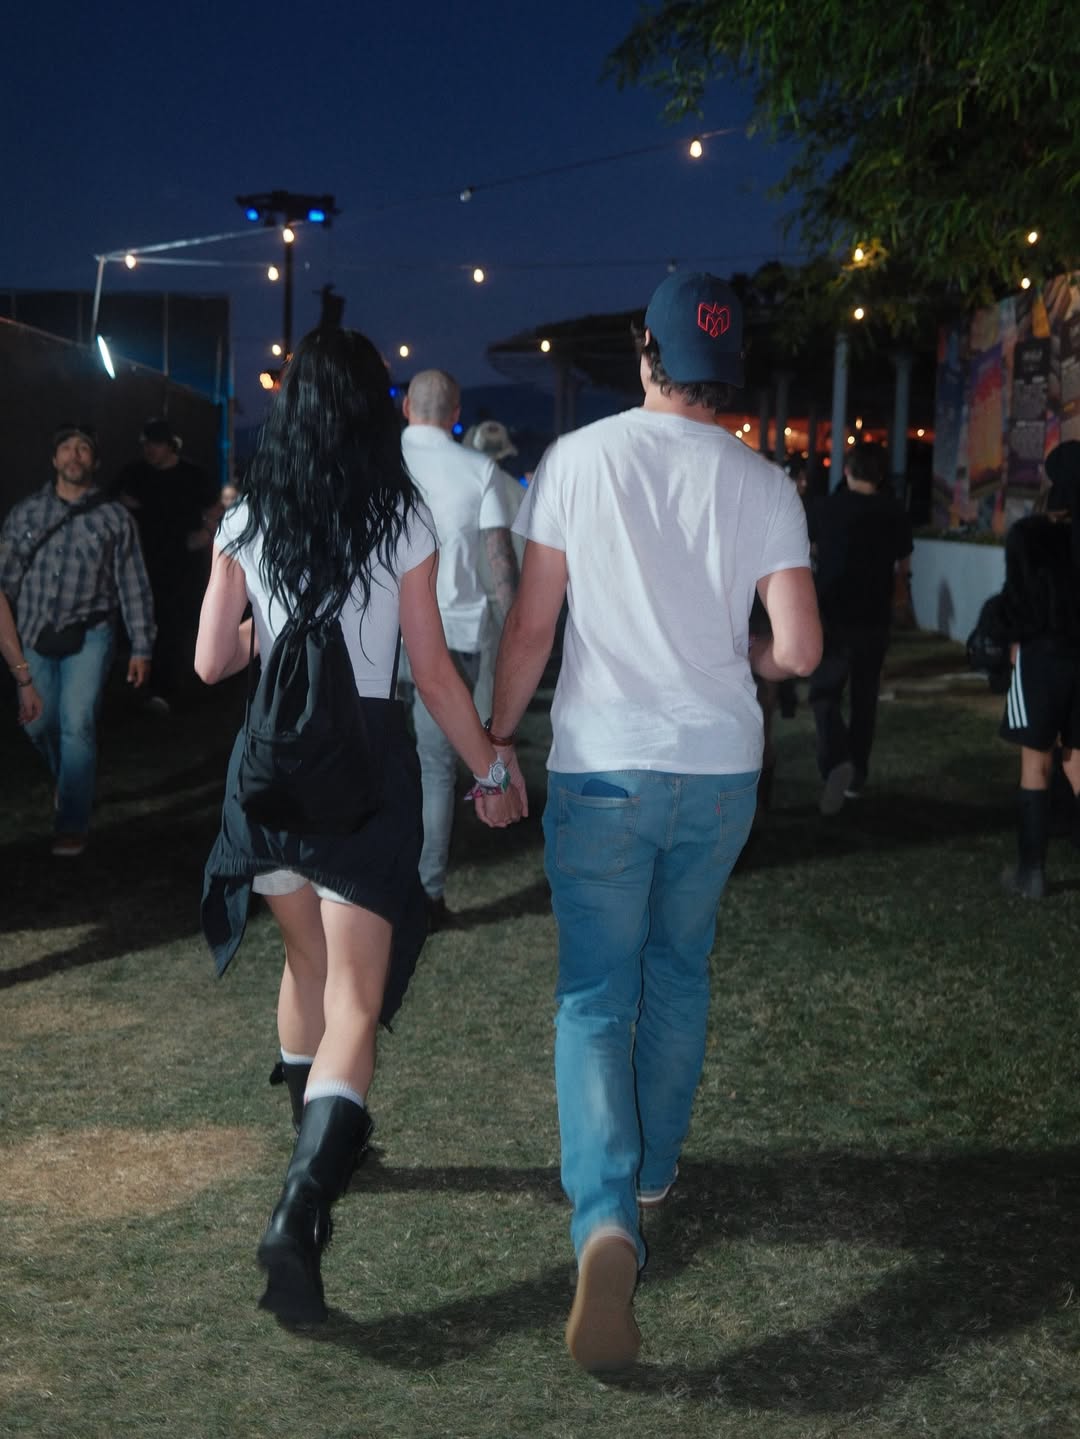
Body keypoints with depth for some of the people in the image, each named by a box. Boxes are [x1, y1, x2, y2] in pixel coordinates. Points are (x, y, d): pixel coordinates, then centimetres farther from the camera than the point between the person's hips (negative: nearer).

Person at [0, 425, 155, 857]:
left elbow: (133, 585, 0)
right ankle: (71, 785, 39)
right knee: (38, 725, 10)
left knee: (77, 726, -11)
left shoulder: (113, 517, -1)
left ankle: (71, 825, -3)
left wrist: (141, 647, -3)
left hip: (87, 635, -3)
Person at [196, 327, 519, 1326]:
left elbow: (211, 662, 3)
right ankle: (302, 1208, -23)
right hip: (367, 758, -4)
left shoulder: (247, 523, 1)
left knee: (309, 961, 25)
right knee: (355, 1003, -4)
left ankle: (319, 1152, 41)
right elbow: (434, 674, -5)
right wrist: (491, 768, 7)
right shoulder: (404, 524, -6)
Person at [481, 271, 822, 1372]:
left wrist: (495, 736, 8)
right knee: (679, 972, 22)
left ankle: (606, 1221, -18)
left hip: (601, 768, -2)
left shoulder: (579, 459, -6)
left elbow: (531, 626, -5)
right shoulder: (762, 485, -3)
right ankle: (654, 1165, 36)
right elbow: (799, 650, -9)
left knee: (595, 997, 1)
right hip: (720, 768, 2)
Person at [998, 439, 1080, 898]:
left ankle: (1031, 871, 5)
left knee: (1036, 763, 3)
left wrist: (1015, 638, 9)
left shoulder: (1029, 535, -10)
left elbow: (1016, 596, -6)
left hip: (1042, 654, -3)